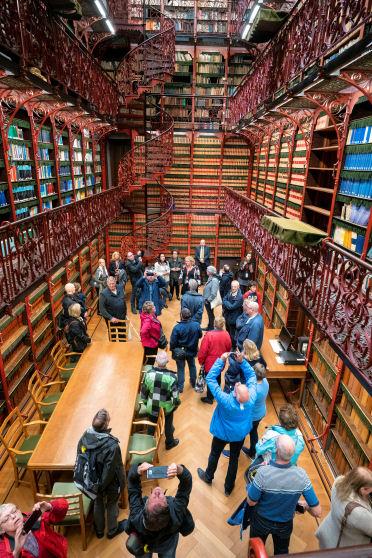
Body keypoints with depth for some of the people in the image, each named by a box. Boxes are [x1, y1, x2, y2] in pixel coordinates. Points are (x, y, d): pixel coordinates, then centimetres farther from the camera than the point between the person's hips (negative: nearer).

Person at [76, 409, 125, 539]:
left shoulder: (84, 438, -23)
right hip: (110, 483, -4)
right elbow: (113, 468, -26)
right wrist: (121, 482, -5)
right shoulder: (112, 445, -38)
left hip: (93, 482, 4)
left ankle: (99, 530, 53)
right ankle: (112, 530, 50)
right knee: (112, 505, 25)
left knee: (98, 503, 30)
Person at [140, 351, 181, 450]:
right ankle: (169, 443, 51)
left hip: (152, 408, 1)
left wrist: (146, 403, 12)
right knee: (168, 426, 27)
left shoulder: (149, 374, -22)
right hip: (167, 409, -1)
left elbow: (143, 393, -8)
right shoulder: (172, 377, -29)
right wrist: (177, 403, 4)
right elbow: (175, 397, -19)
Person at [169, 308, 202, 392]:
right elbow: (200, 336, -2)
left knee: (181, 368, 16)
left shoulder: (177, 327, -28)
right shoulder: (196, 325, -19)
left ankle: (180, 387, 25)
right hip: (192, 350, 3)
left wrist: (172, 349, -1)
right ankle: (193, 382, 44)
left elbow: (173, 341, -20)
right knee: (192, 366, 26)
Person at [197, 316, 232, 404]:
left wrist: (201, 361, -3)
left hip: (210, 363, -4)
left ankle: (209, 398, 29)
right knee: (218, 378, 24)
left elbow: (203, 350, -20)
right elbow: (228, 348, 3)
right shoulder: (226, 335, -13)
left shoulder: (209, 335, -26)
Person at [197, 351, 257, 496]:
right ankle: (229, 487, 46)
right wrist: (242, 361, -30)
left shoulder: (226, 401, -42)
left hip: (222, 433, -2)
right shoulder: (251, 399, -34)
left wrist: (221, 360, -37)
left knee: (214, 455, 25)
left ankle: (208, 477, 52)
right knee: (234, 459, 24)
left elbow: (210, 378, -38)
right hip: (240, 434, 3)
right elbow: (252, 376, -20)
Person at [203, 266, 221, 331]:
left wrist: (208, 300, -19)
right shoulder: (210, 278, 5)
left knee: (211, 314, 8)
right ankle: (209, 327, 37)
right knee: (209, 314, 21)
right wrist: (205, 298, 11)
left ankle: (211, 328, 24)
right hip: (206, 300, 9)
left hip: (209, 301, -9)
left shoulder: (214, 280, -24)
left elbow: (213, 293, -28)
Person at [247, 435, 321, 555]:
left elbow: (251, 502, -22)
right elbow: (317, 512, -21)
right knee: (282, 552, 34)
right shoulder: (301, 474, -30)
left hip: (261, 521, -2)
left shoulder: (263, 472, -38)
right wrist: (304, 505, 1)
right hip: (285, 524, 2)